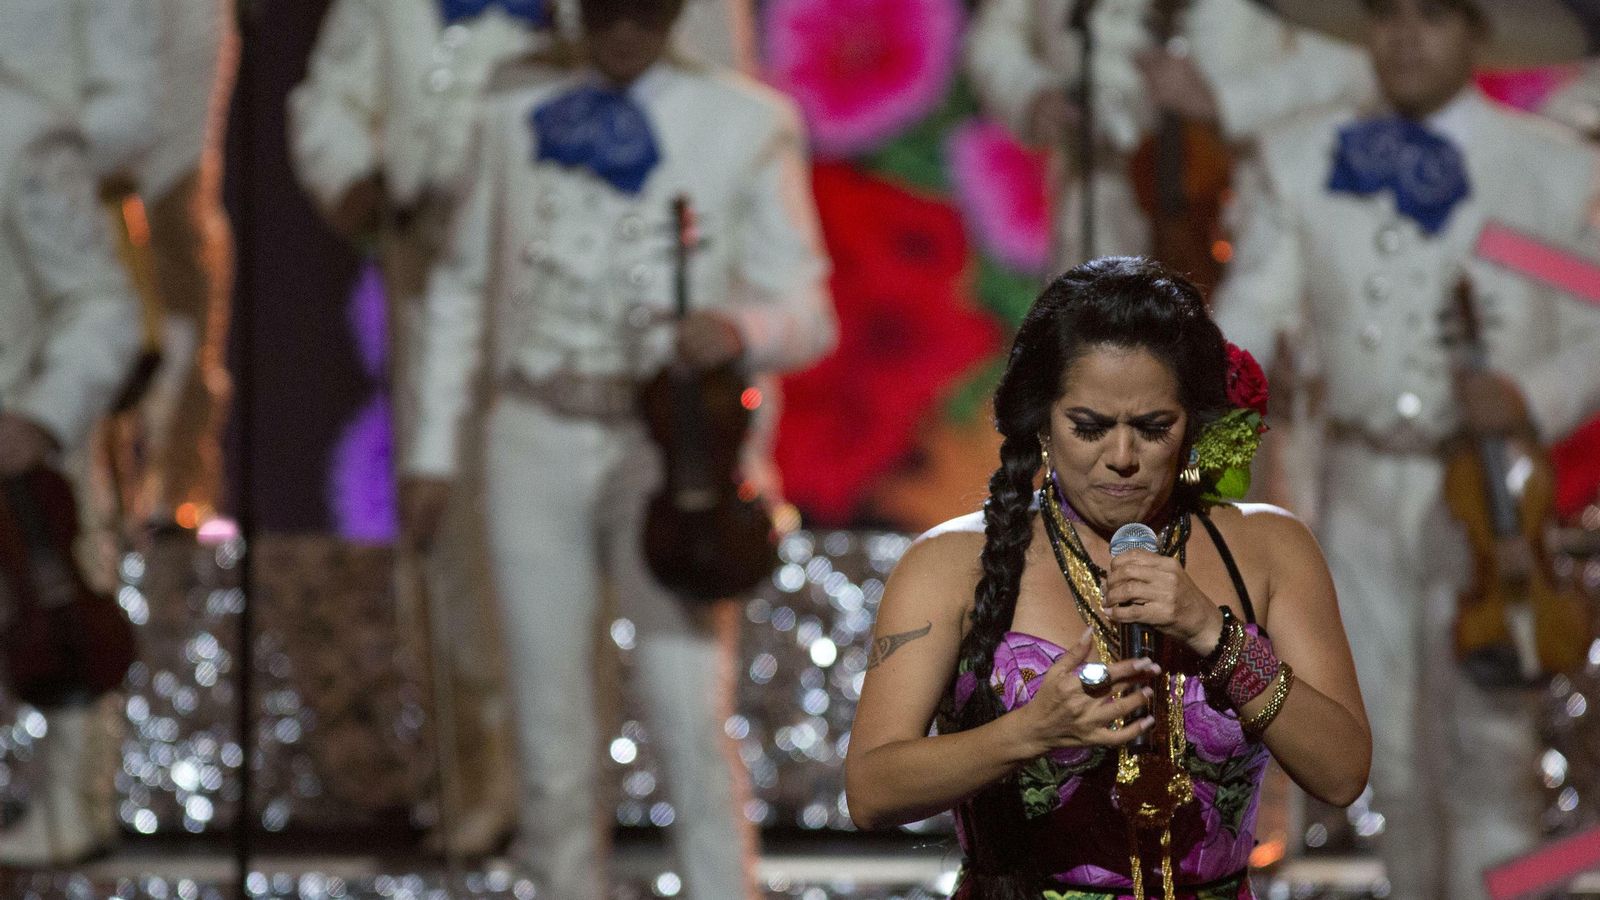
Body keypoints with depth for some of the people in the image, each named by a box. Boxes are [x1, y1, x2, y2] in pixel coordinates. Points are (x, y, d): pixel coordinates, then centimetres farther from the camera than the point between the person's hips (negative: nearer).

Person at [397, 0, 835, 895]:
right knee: (554, 727, 5)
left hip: (666, 446, -3)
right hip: (535, 441, 3)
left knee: (690, 715, -13)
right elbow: (463, 285, 16)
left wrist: (737, 330, -23)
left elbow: (808, 313, 0)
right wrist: (435, 448, 11)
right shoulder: (521, 108, 10)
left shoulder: (746, 123, 1)